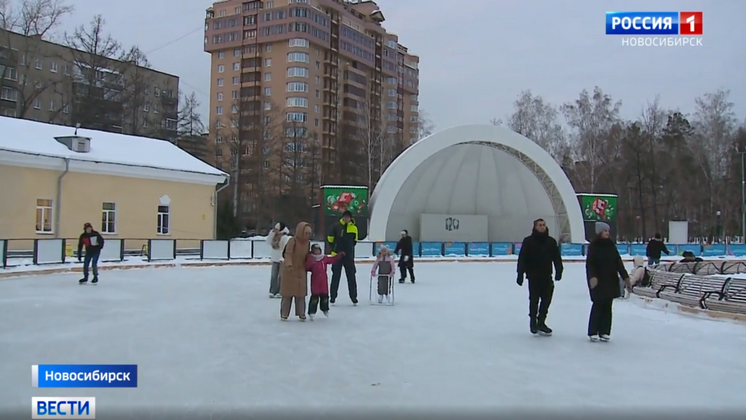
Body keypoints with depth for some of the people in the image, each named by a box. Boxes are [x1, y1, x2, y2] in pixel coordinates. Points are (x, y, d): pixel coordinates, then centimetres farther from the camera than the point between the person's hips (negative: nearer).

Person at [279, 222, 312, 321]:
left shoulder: (308, 242, 0)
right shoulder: (293, 240, -19)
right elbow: (287, 253, -32)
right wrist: (289, 264, -48)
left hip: (301, 271, 5)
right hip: (289, 271, -5)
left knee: (301, 293, 5)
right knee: (287, 293, 3)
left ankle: (301, 313, 14)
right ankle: (284, 314, 13)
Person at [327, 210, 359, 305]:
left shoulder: (354, 228, 1)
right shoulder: (337, 226, -4)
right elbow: (330, 239, 4)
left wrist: (349, 249, 5)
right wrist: (334, 249, 1)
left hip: (349, 256, 1)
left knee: (351, 276, 5)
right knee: (335, 276, 6)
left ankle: (354, 297, 14)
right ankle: (333, 296, 15)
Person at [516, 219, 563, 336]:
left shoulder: (551, 241, 7)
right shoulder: (528, 241, -4)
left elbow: (557, 257, 5)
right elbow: (522, 258, -8)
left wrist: (558, 271, -7)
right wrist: (520, 274, -12)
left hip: (546, 275, 3)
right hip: (533, 276, -3)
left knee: (546, 299, 4)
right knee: (534, 300, 3)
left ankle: (541, 322, 18)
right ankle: (533, 323, 17)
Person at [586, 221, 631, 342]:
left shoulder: (611, 245, 8)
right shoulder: (593, 246, -6)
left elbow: (618, 262, 8)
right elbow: (589, 263, -13)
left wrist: (625, 277, 0)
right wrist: (592, 277, -28)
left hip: (611, 280, 5)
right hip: (598, 281, -5)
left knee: (607, 307, 6)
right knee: (598, 305, -2)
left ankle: (604, 332, 13)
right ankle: (593, 332, 6)